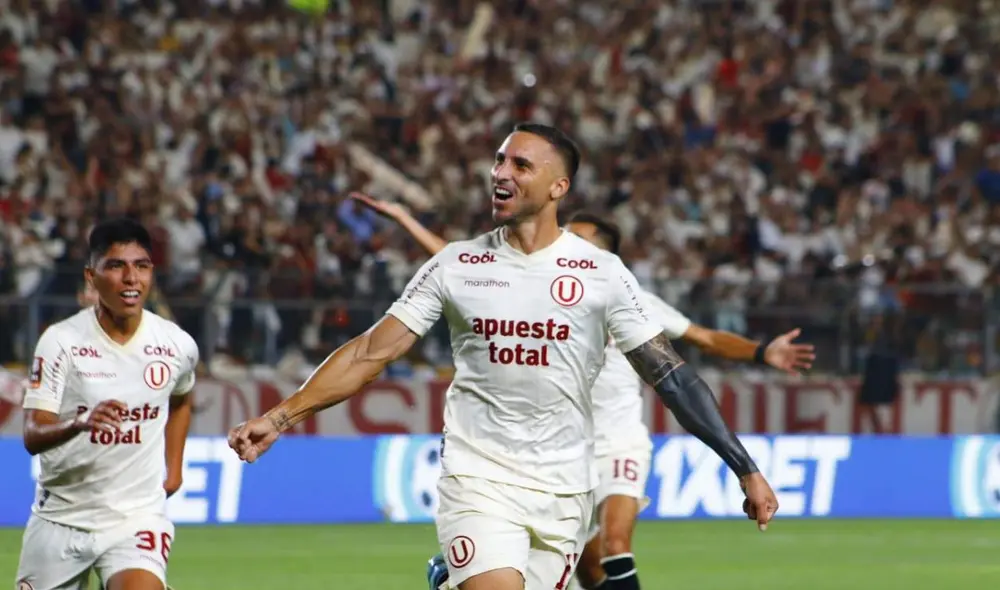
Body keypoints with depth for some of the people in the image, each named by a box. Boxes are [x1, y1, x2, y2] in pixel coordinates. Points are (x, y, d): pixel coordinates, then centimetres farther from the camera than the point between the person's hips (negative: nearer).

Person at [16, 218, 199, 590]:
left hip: (138, 517, 0)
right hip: (61, 517, 0)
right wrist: (80, 423, -40)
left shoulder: (178, 346, -3)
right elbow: (32, 437, -20)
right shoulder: (61, 340, -12)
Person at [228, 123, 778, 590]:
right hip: (478, 480, -1)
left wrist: (746, 470, -3)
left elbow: (668, 373, 1)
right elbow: (372, 352, 2)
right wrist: (280, 417, -7)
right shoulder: (455, 266, 2)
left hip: (564, 488, 1)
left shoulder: (601, 272, 0)